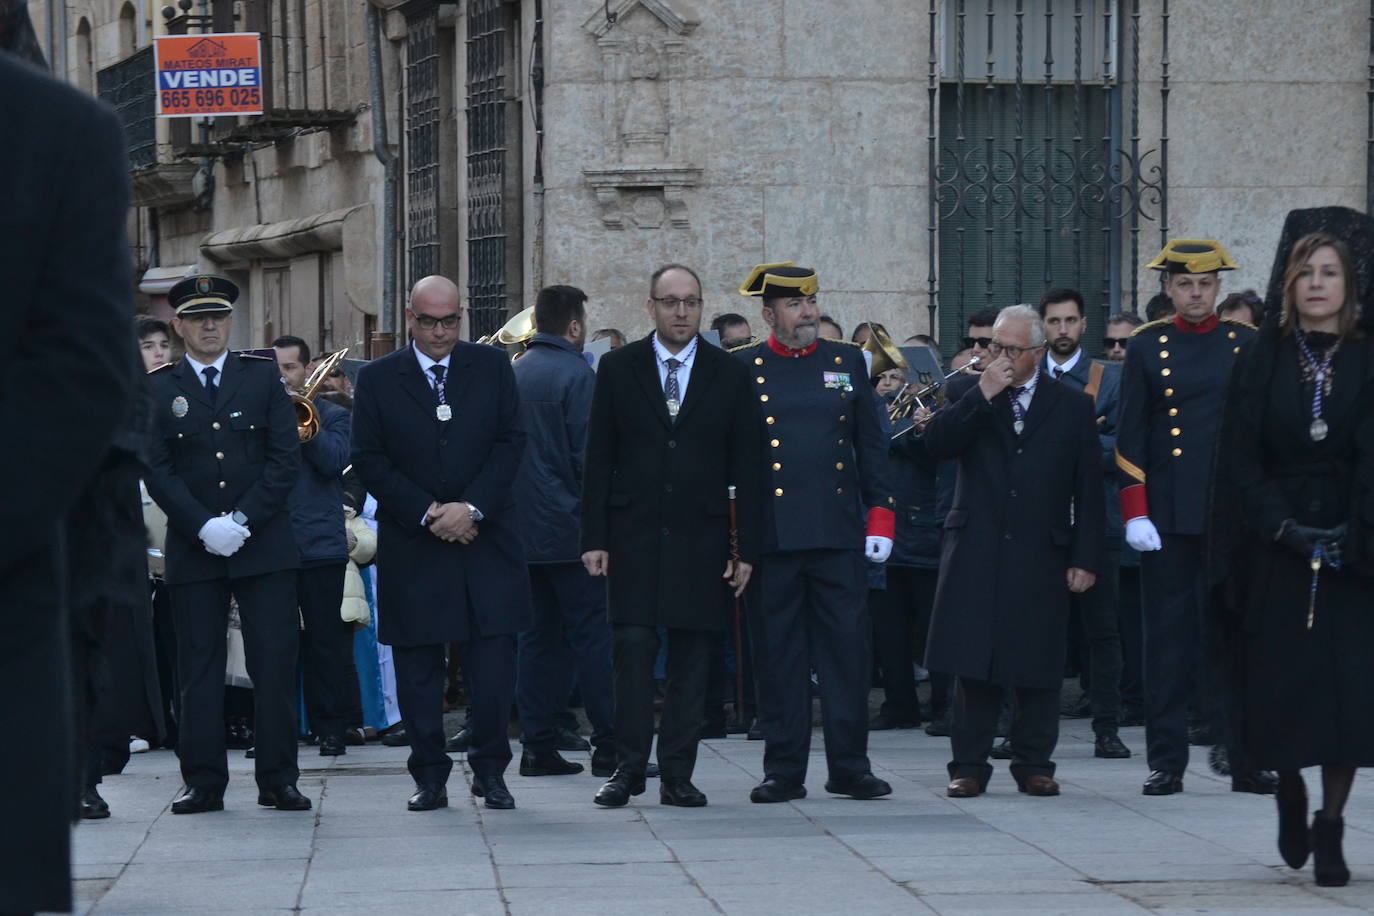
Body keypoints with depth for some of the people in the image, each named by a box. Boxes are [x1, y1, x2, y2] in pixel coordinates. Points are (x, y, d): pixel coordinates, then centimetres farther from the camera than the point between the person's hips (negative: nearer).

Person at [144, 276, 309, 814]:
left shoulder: (263, 377, 7)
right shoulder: (158, 390, 7)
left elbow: (285, 459, 1)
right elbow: (157, 471, 0)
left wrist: (243, 520, -10)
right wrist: (203, 527, -13)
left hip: (264, 544, 0)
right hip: (192, 549, 0)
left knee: (275, 665, -2)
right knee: (199, 668, 1)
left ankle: (277, 780, 3)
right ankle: (203, 782, 6)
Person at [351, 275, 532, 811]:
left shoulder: (492, 367, 8)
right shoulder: (377, 380, 4)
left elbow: (510, 443, 2)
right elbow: (369, 461, 0)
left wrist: (471, 508, -10)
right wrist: (426, 513, -10)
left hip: (485, 538, 0)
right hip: (411, 544, 0)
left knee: (494, 659, -5)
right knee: (417, 663, 2)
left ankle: (490, 770, 6)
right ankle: (430, 776, 10)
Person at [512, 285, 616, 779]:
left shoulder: (512, 373, 10)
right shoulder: (575, 374, -11)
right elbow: (588, 455, -15)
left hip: (523, 529, 7)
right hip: (569, 528, -7)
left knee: (538, 636, 9)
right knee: (593, 634, -4)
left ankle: (539, 746, 9)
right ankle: (609, 746, -4)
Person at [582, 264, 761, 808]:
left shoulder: (729, 375, 6)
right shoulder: (618, 369, 5)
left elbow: (745, 467, 5)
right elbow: (599, 458, 4)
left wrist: (747, 548, 0)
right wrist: (594, 538, -3)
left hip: (700, 538, 1)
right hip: (633, 534, -1)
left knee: (692, 658, 1)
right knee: (632, 649, -6)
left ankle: (677, 775, 6)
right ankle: (629, 768, 0)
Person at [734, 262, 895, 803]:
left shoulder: (847, 363, 12)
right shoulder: (743, 369, 5)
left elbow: (872, 445, 13)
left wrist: (880, 517, 5)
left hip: (839, 532, 2)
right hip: (772, 534, -2)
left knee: (847, 647, 1)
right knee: (778, 655, 1)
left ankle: (849, 767, 8)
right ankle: (784, 772, 8)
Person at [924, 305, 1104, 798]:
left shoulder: (1071, 406, 7)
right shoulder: (968, 397, 9)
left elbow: (1089, 490, 6)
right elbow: (937, 443, -8)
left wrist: (1085, 558, -1)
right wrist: (981, 395, -14)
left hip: (1041, 555, 0)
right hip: (976, 551, 0)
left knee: (1037, 664, 2)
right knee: (972, 664, -2)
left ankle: (1034, 764, 12)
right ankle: (969, 765, 3)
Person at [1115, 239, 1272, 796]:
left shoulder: (1247, 344, 7)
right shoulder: (1147, 346, 5)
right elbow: (1130, 435, 3)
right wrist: (1135, 513, -6)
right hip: (1168, 515, -1)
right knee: (1169, 635, 2)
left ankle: (1245, 759, 6)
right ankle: (1166, 763, 5)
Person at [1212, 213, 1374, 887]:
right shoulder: (1261, 358, 5)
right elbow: (1241, 458, 0)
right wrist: (1286, 526, -13)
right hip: (1273, 547, 1)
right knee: (1279, 681, 1)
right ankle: (1291, 797, 25)